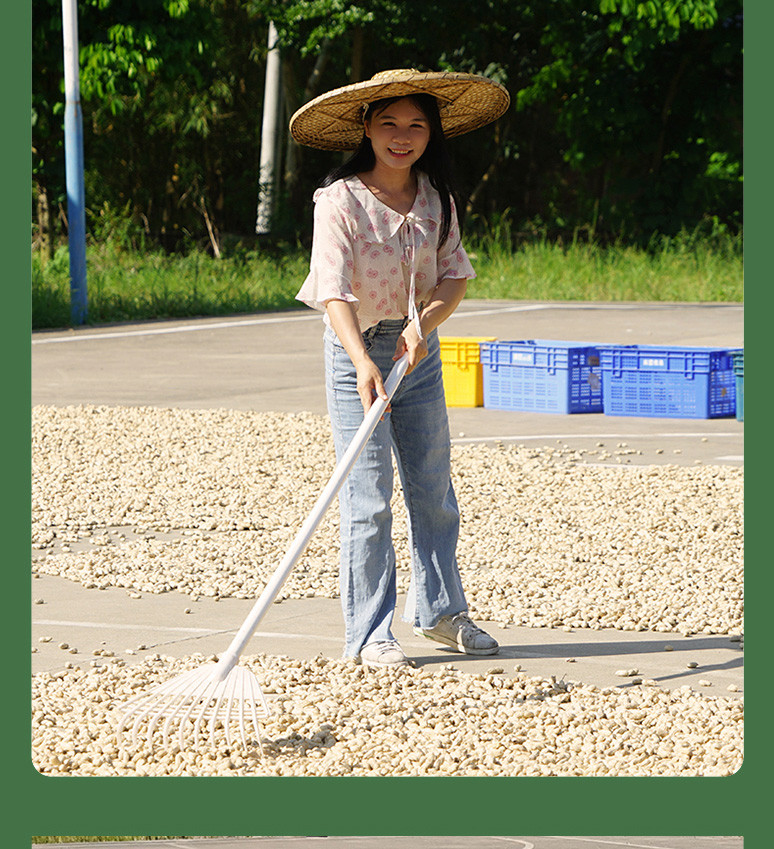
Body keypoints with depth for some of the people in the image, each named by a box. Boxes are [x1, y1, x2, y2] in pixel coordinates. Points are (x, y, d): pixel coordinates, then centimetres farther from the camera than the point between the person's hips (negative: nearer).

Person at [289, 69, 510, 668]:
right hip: (357, 353, -5)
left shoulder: (436, 198, 2)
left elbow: (456, 274, 0)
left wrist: (424, 322, -21)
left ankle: (439, 609, 28)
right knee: (369, 500, -5)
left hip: (420, 349, 5)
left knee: (434, 489, 13)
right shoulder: (341, 200, -16)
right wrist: (362, 361, -40)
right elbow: (333, 289, -26)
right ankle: (369, 633, 2)